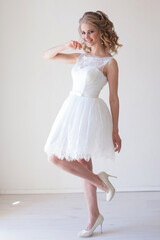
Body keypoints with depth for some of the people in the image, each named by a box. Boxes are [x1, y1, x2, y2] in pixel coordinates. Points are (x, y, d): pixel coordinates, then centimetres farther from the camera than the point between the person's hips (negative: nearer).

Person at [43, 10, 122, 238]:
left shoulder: (109, 62, -5)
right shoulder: (80, 57, 12)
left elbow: (114, 98, -6)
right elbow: (47, 55, 16)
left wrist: (115, 131, -5)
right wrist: (65, 46, -2)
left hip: (90, 112, -7)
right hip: (72, 108, 7)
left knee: (55, 158, -11)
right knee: (82, 164, 10)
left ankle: (99, 180, 7)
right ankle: (94, 215, 22)